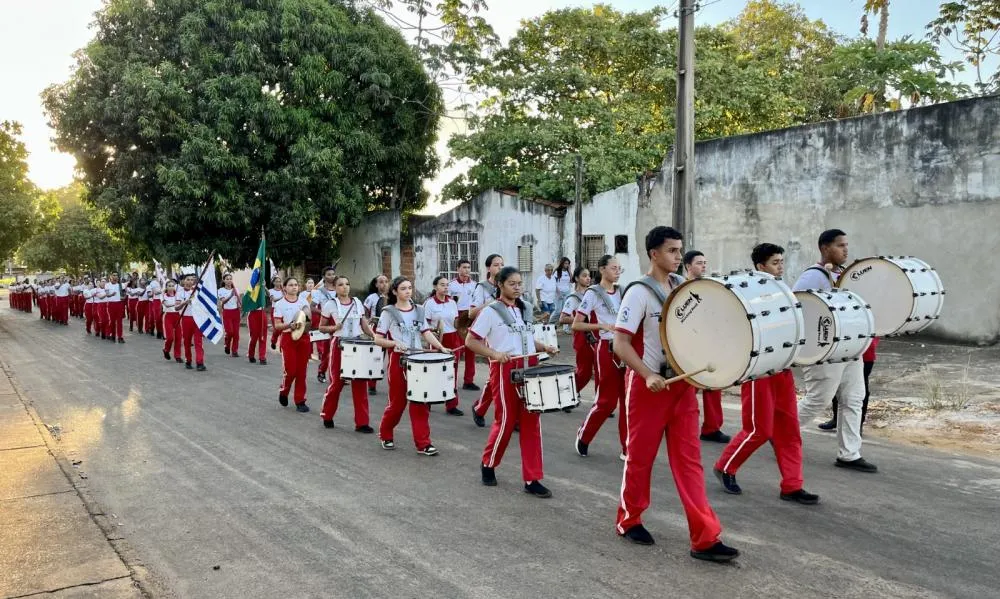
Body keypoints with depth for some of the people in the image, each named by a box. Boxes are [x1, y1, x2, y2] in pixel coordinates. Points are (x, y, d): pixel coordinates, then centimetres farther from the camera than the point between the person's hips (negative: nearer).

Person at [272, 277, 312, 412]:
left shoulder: (304, 301, 6)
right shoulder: (280, 304, -3)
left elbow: (310, 321, 11)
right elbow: (277, 325, -5)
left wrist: (305, 322, -11)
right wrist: (289, 325, -22)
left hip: (303, 337, 3)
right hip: (288, 338, -3)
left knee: (302, 371, 4)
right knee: (290, 370, -6)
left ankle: (300, 401, 11)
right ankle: (283, 392, 24)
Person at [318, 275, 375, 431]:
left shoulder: (357, 302, 6)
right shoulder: (330, 304, -4)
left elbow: (365, 325, 10)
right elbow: (321, 327, 2)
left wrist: (375, 336, -7)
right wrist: (334, 328, -17)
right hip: (339, 345, -3)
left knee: (360, 383, -1)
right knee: (337, 382, 4)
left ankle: (361, 422, 4)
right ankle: (327, 416, 27)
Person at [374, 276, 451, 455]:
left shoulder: (419, 311, 9)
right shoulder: (388, 312, -4)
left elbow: (426, 333, 7)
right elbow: (377, 340, -6)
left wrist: (441, 347, -8)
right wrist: (395, 343, -23)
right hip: (397, 360, -4)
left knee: (420, 401, 0)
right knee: (398, 402, 5)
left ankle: (423, 443, 4)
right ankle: (385, 434, 30)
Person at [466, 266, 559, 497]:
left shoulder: (525, 309, 12)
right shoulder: (491, 311, -6)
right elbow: (470, 341, -7)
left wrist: (545, 347, 4)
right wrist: (494, 353, -21)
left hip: (529, 367, 6)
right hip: (505, 370, -6)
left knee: (532, 423, 3)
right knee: (506, 421, 2)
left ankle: (532, 480, 9)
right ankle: (488, 464, 28)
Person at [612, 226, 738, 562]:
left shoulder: (684, 287, 8)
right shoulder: (639, 292, -13)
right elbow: (620, 342, -17)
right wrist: (648, 375, -27)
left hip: (682, 382, 6)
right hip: (648, 385, -6)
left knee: (688, 459, 3)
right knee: (640, 457, 8)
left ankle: (704, 538, 4)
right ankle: (629, 520, 27)